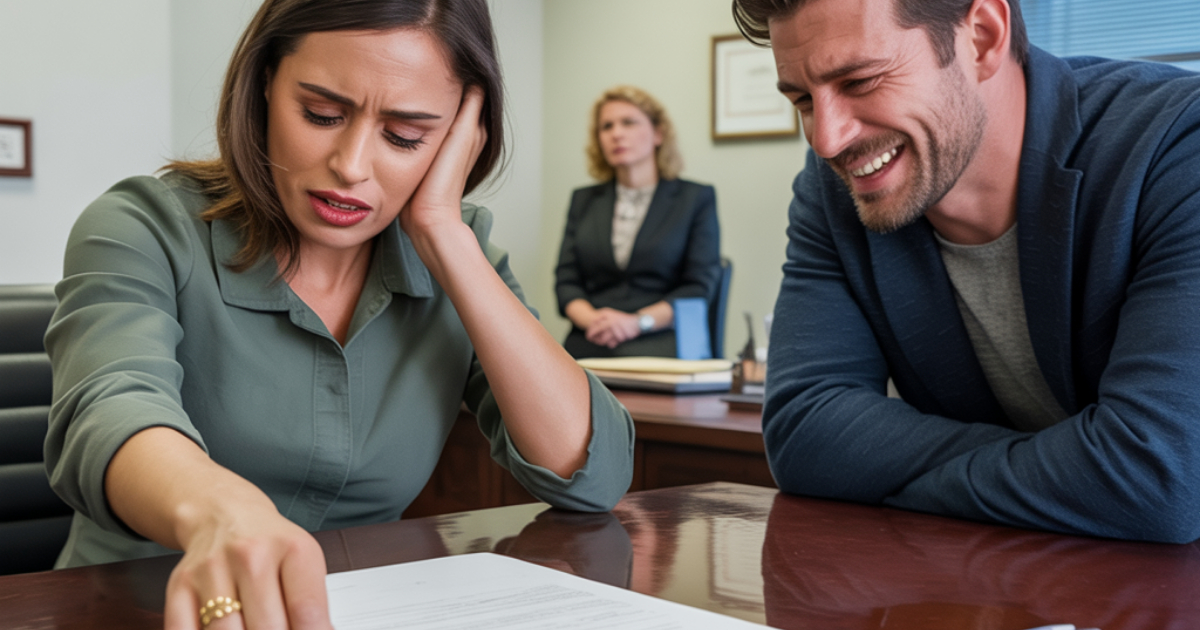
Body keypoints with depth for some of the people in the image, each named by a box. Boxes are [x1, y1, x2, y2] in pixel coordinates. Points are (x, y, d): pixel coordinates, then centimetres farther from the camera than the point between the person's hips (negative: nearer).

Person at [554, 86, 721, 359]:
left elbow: (701, 287, 1)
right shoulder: (583, 200, 21)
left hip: (659, 345, -3)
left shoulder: (697, 198, 10)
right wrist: (591, 320, -10)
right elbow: (566, 281, 13)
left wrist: (637, 322, -14)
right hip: (586, 349, 3)